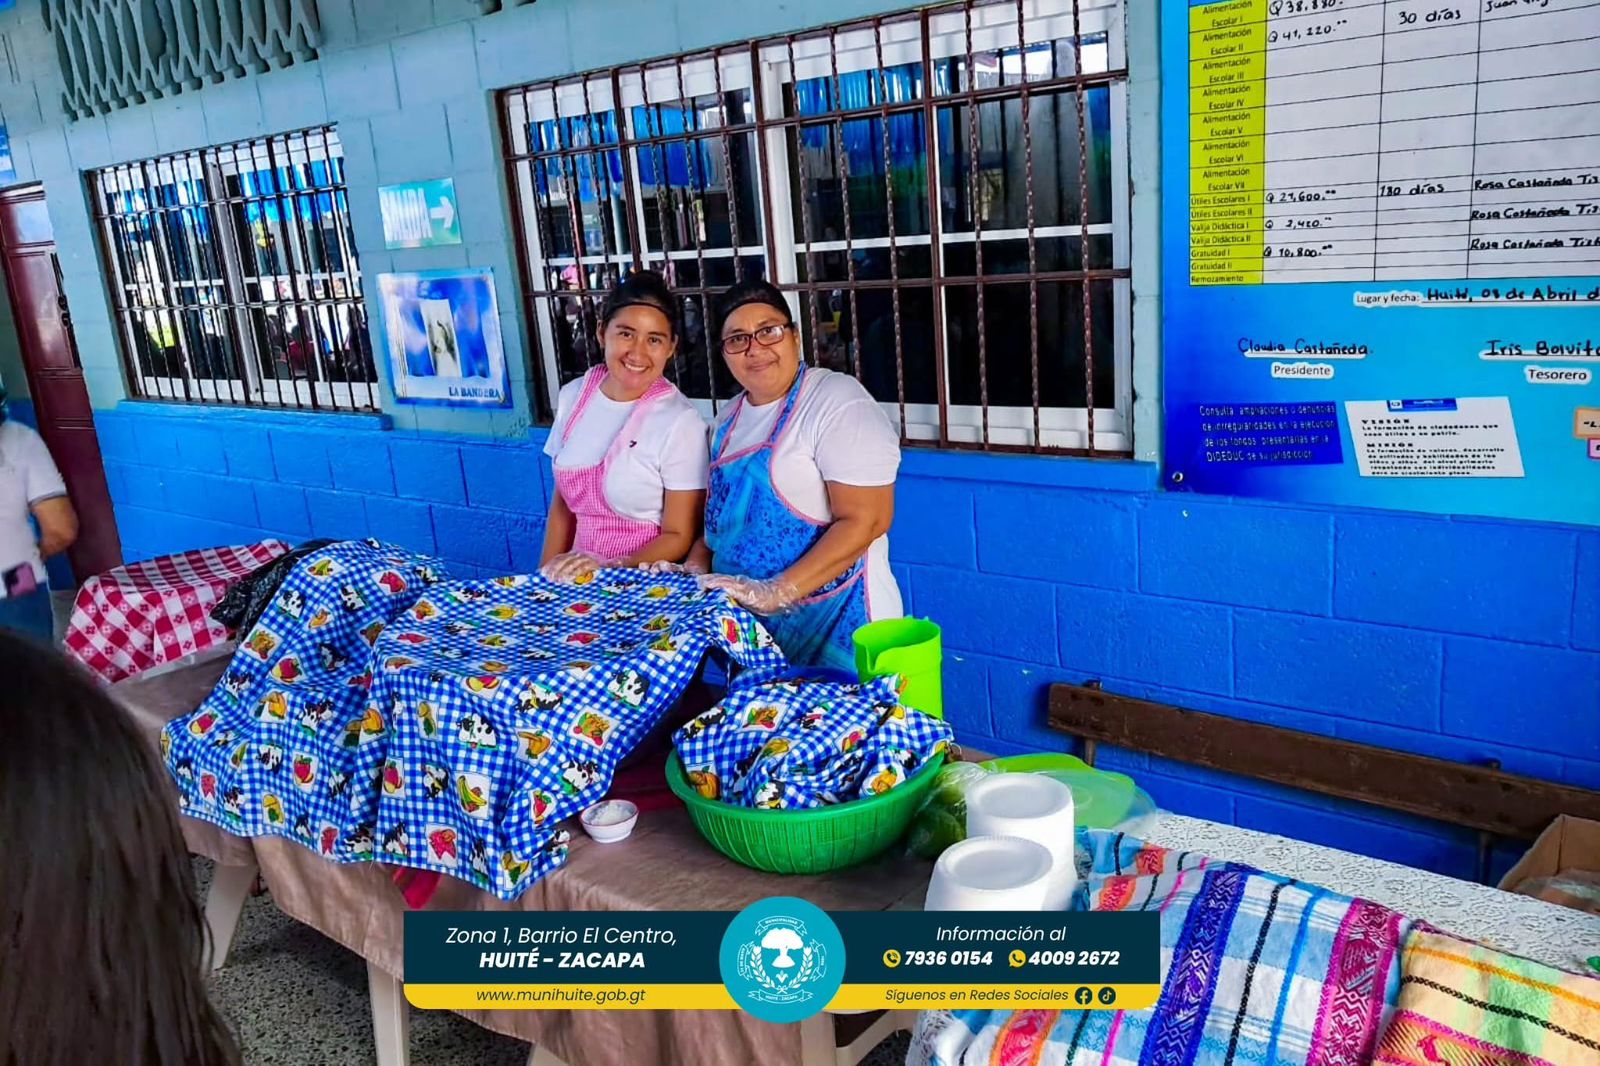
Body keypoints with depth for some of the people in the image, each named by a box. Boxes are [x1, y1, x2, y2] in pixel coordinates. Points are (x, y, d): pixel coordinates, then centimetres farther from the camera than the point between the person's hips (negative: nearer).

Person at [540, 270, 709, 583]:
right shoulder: (572, 397, 3)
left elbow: (679, 537, -10)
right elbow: (562, 503, 13)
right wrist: (547, 577, 6)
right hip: (580, 580, 4)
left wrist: (609, 570, -20)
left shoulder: (681, 422, -13)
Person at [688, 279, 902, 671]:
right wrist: (695, 568, 1)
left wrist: (777, 592, -25)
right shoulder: (731, 418, 10)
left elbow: (865, 520, -20)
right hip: (743, 617, 7)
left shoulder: (838, 401, -14)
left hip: (832, 620, -7)